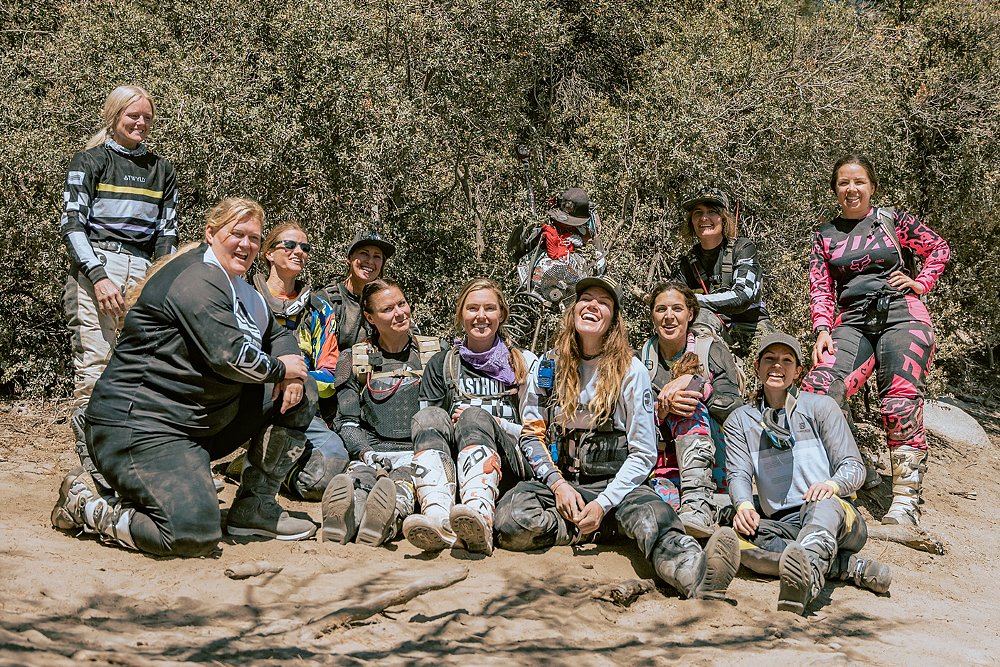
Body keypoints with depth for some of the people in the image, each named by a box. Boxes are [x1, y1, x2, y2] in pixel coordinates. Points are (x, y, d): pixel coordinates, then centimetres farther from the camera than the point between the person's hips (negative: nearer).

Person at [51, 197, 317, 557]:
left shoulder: (239, 288, 17)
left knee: (301, 393, 9)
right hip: (138, 424, -10)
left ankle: (254, 507, 12)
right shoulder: (198, 278, -15)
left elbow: (278, 334, 25)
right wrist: (280, 369, -6)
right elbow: (230, 356, -24)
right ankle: (85, 504, -2)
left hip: (201, 424, 11)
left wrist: (293, 376, 2)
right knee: (195, 535, -28)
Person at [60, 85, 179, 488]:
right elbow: (72, 224, -1)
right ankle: (94, 477, -11)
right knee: (94, 372, -11)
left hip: (143, 273, 4)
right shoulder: (90, 161, 7)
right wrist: (99, 276, -13)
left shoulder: (161, 171, 19)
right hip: (94, 270, -4)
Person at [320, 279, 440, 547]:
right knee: (358, 476, -37)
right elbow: (347, 422, 12)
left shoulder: (436, 352, 16)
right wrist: (367, 453, -9)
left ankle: (392, 515, -70)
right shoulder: (353, 360, 16)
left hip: (420, 451, -1)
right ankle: (346, 513, -68)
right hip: (372, 451, 1)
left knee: (404, 477, -39)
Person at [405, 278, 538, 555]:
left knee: (475, 416, -33)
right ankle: (437, 517, -55)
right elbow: (425, 425, 16)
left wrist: (492, 423, -4)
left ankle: (480, 518, -60)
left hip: (506, 465, -1)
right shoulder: (441, 364, 23)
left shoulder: (524, 362, 19)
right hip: (448, 462, 2)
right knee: (429, 417, -29)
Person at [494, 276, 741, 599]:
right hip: (558, 480, 2)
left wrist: (602, 504, -16)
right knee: (510, 519, -31)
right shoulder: (548, 366, 10)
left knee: (652, 513, -37)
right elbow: (531, 434, 9)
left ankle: (696, 575, -64)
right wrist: (558, 484, -9)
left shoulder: (630, 370, 2)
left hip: (614, 484, -2)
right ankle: (607, 529, -16)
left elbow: (643, 454, -2)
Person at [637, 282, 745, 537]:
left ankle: (698, 503, -45)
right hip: (665, 466, 1)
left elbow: (733, 408, -8)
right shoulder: (642, 359, 11)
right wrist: (662, 410, -20)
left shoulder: (713, 349, 5)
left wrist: (693, 381, -20)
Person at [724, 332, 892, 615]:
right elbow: (739, 474, 3)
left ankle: (806, 573, -71)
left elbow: (854, 467, 4)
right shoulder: (740, 421, 17)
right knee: (740, 538, -32)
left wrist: (832, 485, -21)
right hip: (783, 526, 2)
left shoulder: (820, 406, 11)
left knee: (823, 504, -39)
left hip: (837, 517, -2)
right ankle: (852, 566, -33)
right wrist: (743, 504, -22)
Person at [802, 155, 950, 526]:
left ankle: (906, 499, -14)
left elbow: (939, 248, 18)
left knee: (901, 404, -15)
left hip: (901, 315, -2)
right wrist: (822, 330, -6)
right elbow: (820, 290, 9)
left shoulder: (892, 220, 11)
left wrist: (920, 283, 5)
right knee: (818, 390, -22)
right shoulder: (825, 237, 16)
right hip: (853, 323, 2)